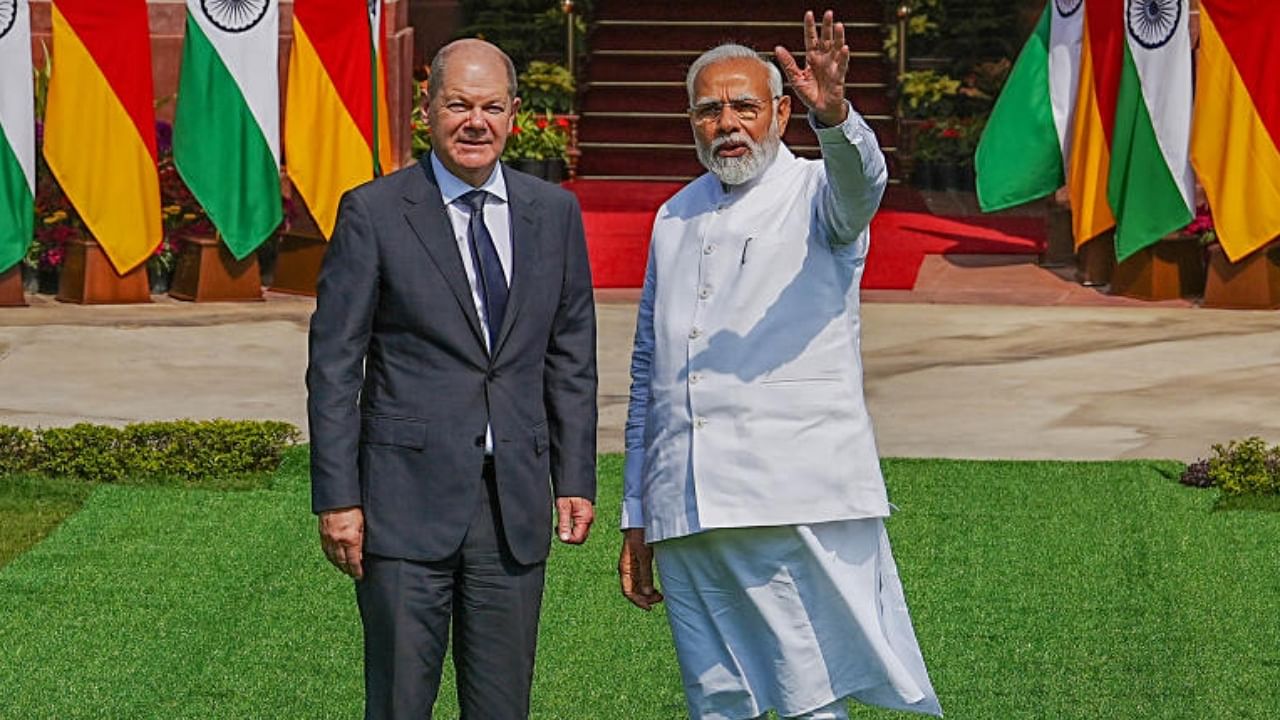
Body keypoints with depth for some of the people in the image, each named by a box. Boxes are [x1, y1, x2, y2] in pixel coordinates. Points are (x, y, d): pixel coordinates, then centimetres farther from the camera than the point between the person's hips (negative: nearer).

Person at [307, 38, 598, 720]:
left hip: (515, 503, 3)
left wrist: (575, 478, 8)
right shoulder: (373, 213, -2)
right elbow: (333, 364, -2)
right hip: (407, 501, -3)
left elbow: (571, 358, 14)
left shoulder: (554, 213, 9)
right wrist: (337, 497, -7)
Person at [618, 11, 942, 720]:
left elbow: (860, 183, -23)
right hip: (685, 521, 5)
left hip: (800, 508, -5)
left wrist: (833, 115, -46)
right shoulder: (675, 219, 18)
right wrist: (635, 516, 19)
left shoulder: (816, 192, 4)